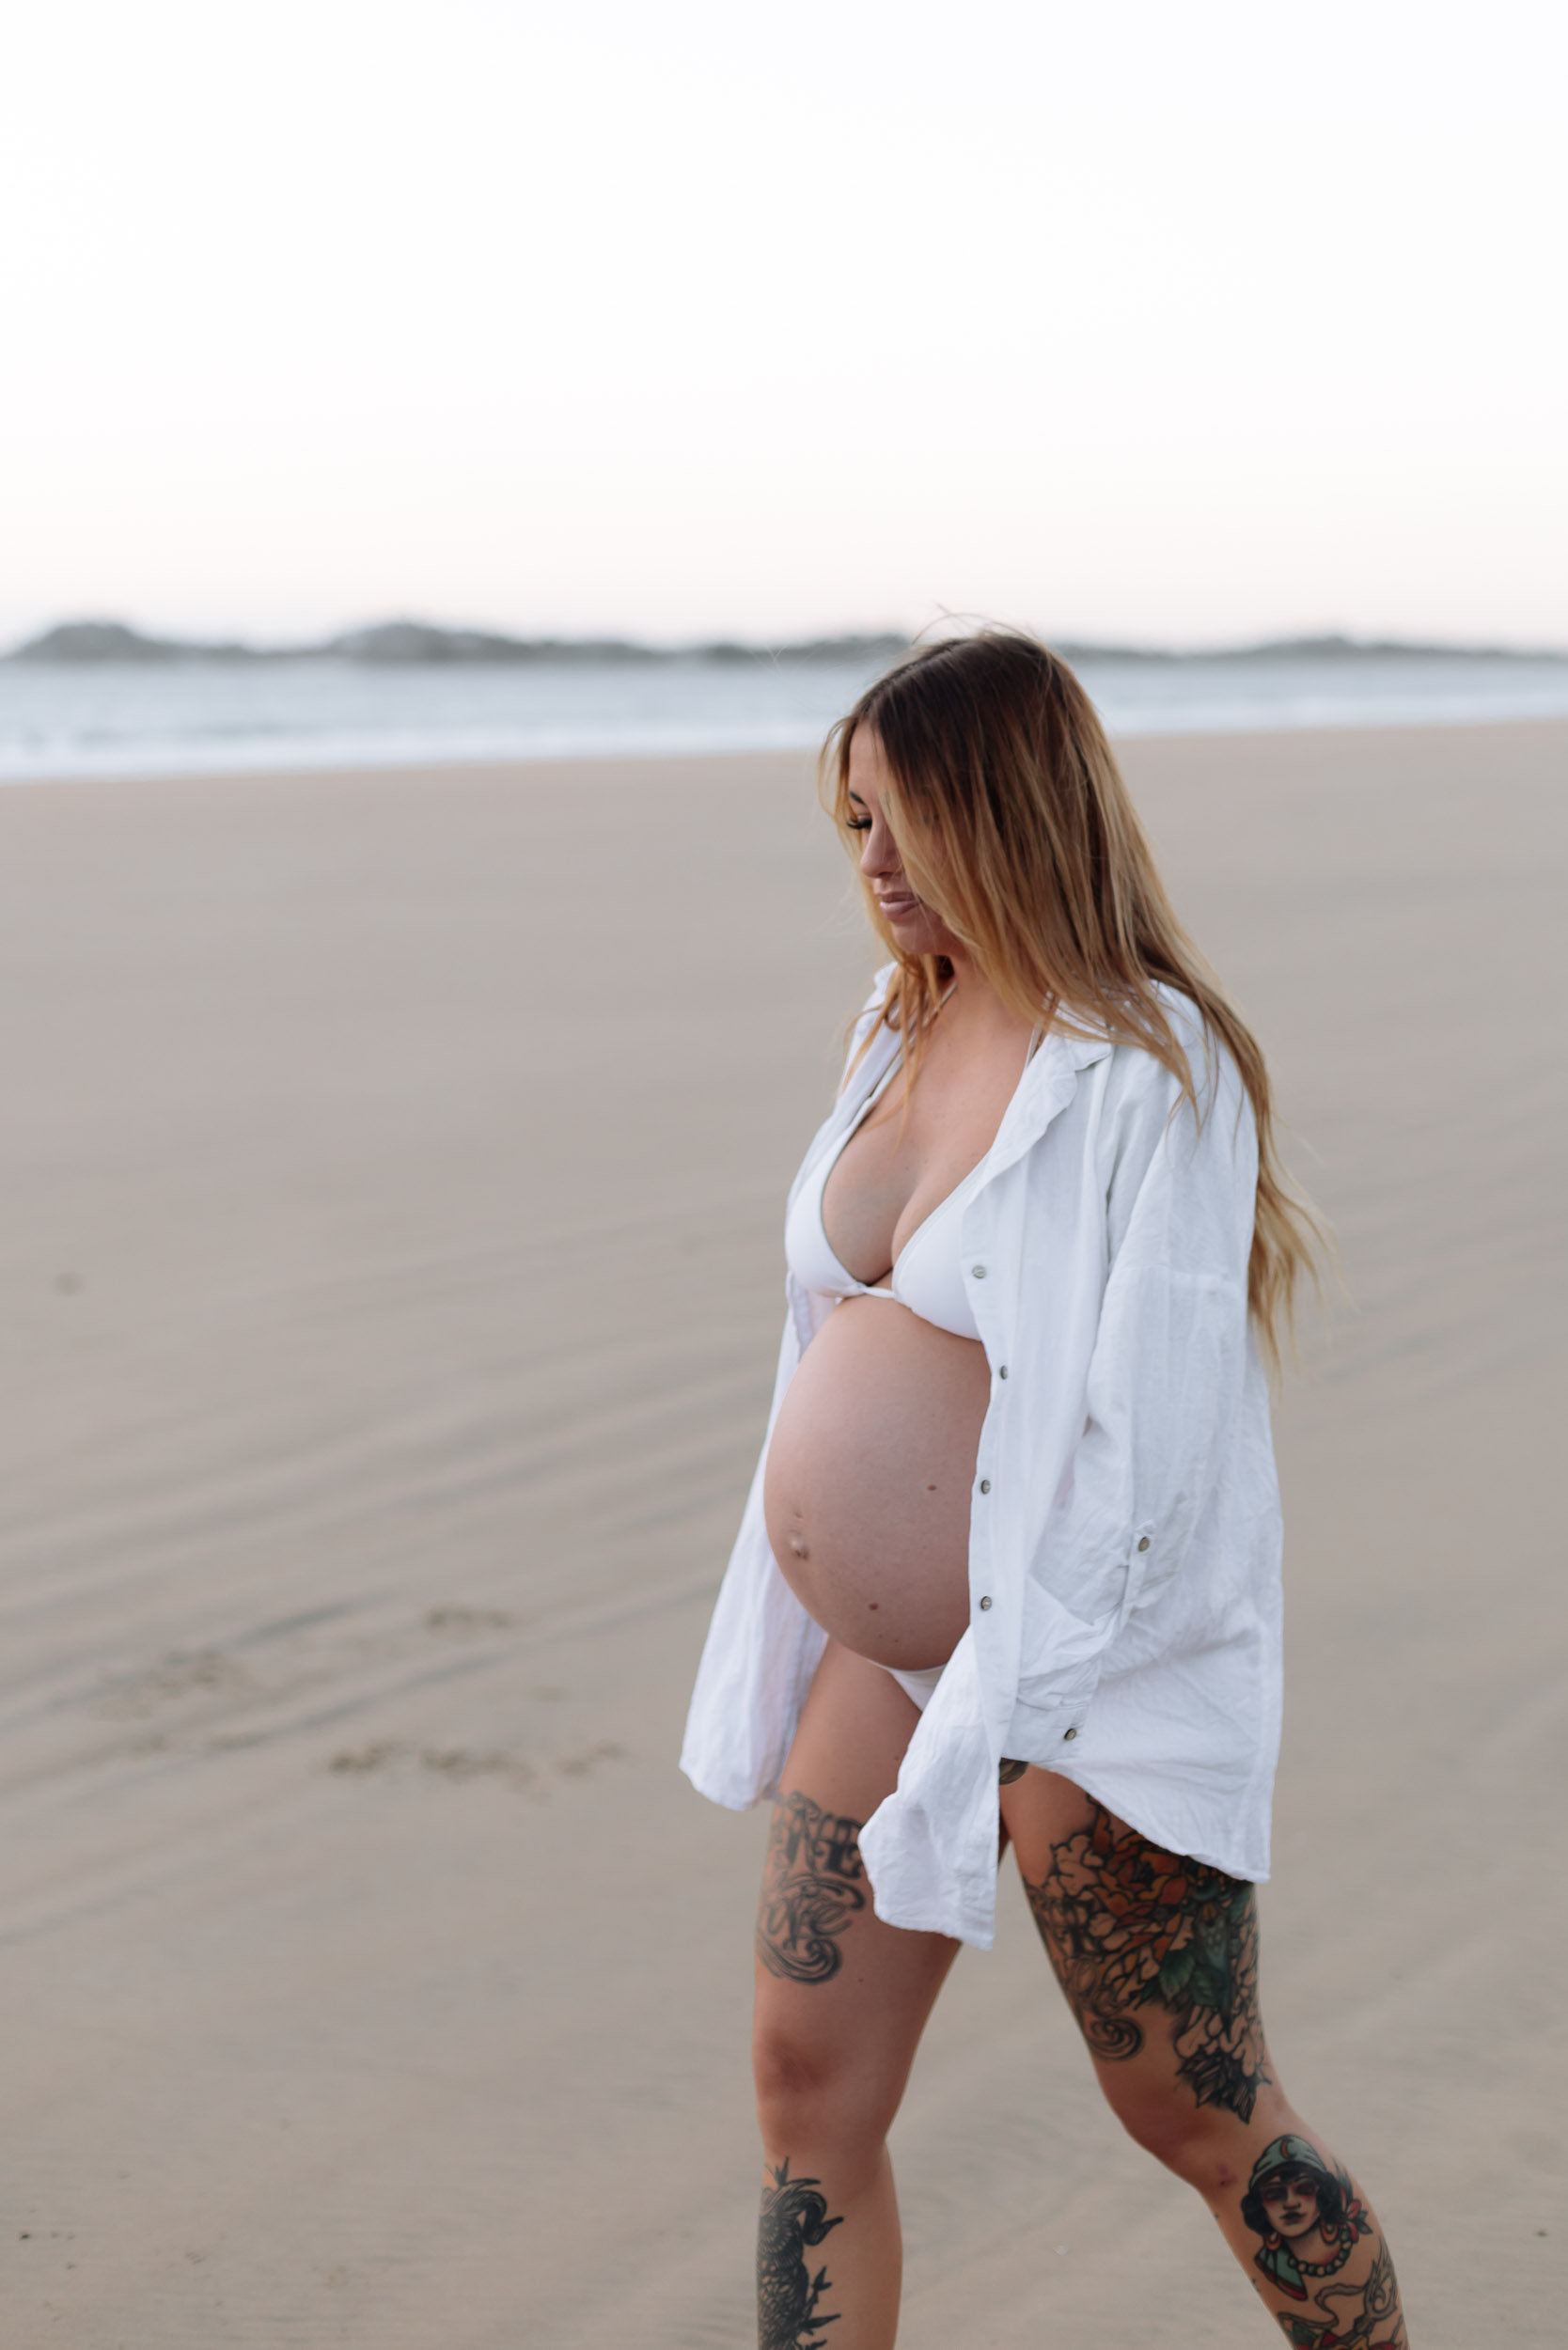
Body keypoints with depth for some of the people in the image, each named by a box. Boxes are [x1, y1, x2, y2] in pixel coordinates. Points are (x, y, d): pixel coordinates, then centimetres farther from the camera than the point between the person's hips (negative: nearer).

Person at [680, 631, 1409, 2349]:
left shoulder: (1148, 1071, -17)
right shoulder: (909, 1030, 8)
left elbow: (1151, 1435, -21)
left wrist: (1012, 1724, -22)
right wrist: (795, 1648, 16)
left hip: (1091, 1677, -7)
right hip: (883, 1665, 8)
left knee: (1195, 2116, 6)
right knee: (808, 2082, 7)